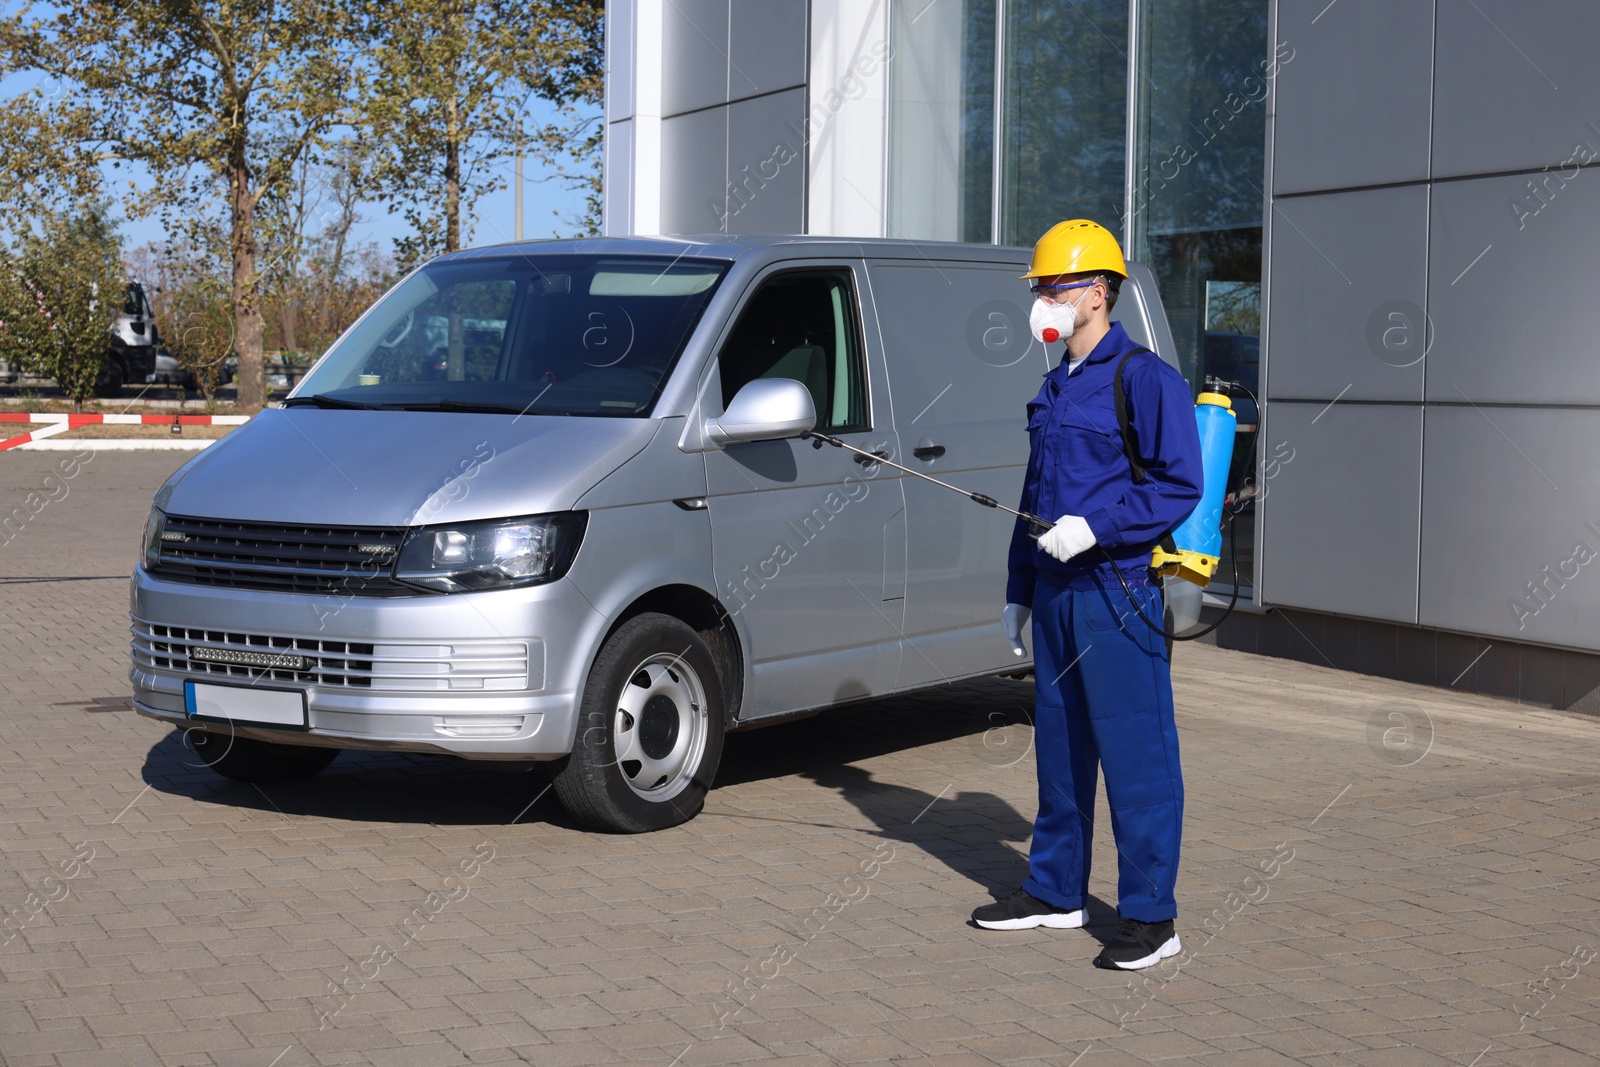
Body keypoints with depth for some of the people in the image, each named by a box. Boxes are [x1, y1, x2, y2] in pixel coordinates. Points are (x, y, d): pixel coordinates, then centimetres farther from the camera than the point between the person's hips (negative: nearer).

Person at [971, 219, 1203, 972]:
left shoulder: (1145, 380, -9)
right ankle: (1056, 891, 26)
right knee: (1058, 747, 15)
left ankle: (1150, 916, 2)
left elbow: (1180, 486, -14)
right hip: (1055, 594, 9)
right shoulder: (1055, 389, 17)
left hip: (1117, 598, -9)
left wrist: (1096, 527, -23)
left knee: (1135, 754, -4)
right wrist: (1018, 592, 22)